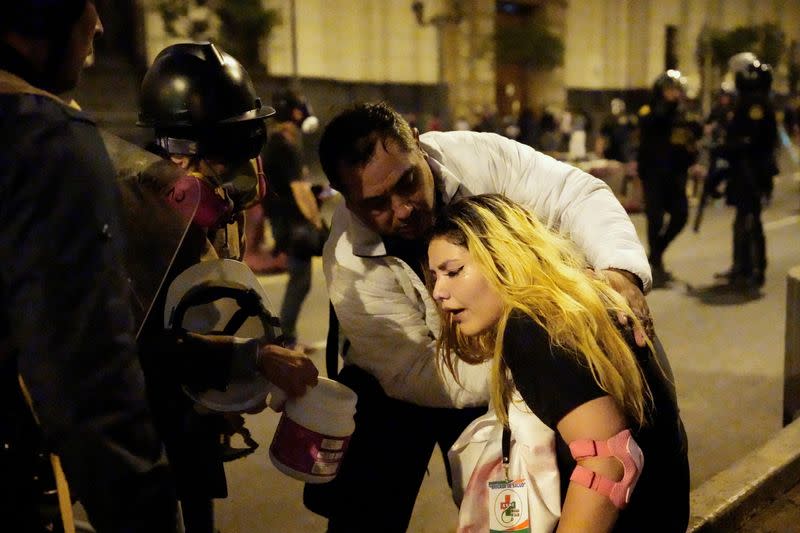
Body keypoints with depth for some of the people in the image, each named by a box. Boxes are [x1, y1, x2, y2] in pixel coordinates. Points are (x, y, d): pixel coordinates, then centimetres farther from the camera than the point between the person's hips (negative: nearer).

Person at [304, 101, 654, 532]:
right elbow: (416, 377, -28)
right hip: (396, 390, -2)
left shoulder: (479, 158, -24)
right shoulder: (349, 265, -28)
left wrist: (619, 267, -41)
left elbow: (577, 194, -21)